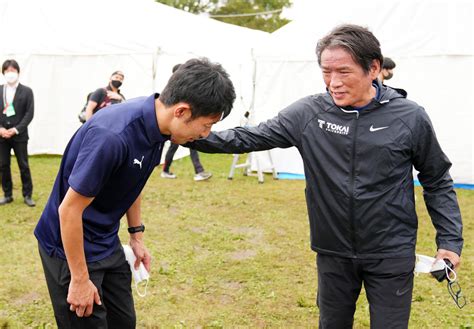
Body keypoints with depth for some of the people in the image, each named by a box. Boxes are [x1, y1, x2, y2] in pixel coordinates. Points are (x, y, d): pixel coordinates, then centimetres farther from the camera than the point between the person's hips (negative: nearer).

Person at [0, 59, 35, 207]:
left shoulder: (26, 91, 0)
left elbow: (29, 113, -6)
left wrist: (16, 129, -14)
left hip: (19, 135, -3)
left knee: (23, 166, 2)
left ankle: (27, 195, 11)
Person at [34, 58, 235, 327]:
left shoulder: (155, 124, -7)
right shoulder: (112, 136, -33)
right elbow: (69, 210, -25)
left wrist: (137, 236, 14)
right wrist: (80, 279, -16)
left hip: (108, 243, 8)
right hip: (70, 246, -8)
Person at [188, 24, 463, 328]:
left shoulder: (410, 117, -10)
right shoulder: (308, 113, -8)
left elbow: (437, 181, 1)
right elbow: (251, 138, -6)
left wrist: (450, 239, -3)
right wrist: (194, 136, -17)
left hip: (392, 256, -1)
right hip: (333, 253, 2)